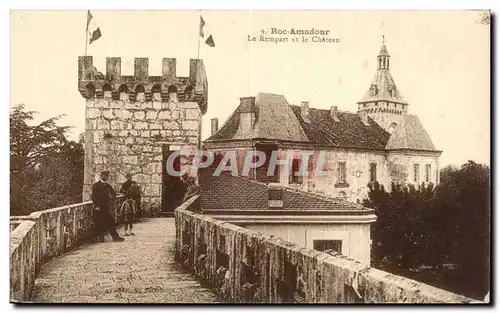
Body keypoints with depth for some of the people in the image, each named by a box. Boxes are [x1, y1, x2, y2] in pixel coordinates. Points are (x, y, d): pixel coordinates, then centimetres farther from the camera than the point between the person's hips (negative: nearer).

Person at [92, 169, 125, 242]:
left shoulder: (108, 186, 14)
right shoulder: (96, 185, -3)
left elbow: (113, 194, 24)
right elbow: (94, 196, -8)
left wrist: (111, 203, 10)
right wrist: (96, 206, -14)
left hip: (107, 207, 5)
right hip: (99, 208, -5)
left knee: (110, 222, 1)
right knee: (99, 223, -2)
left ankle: (115, 237, 1)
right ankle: (100, 237, 8)